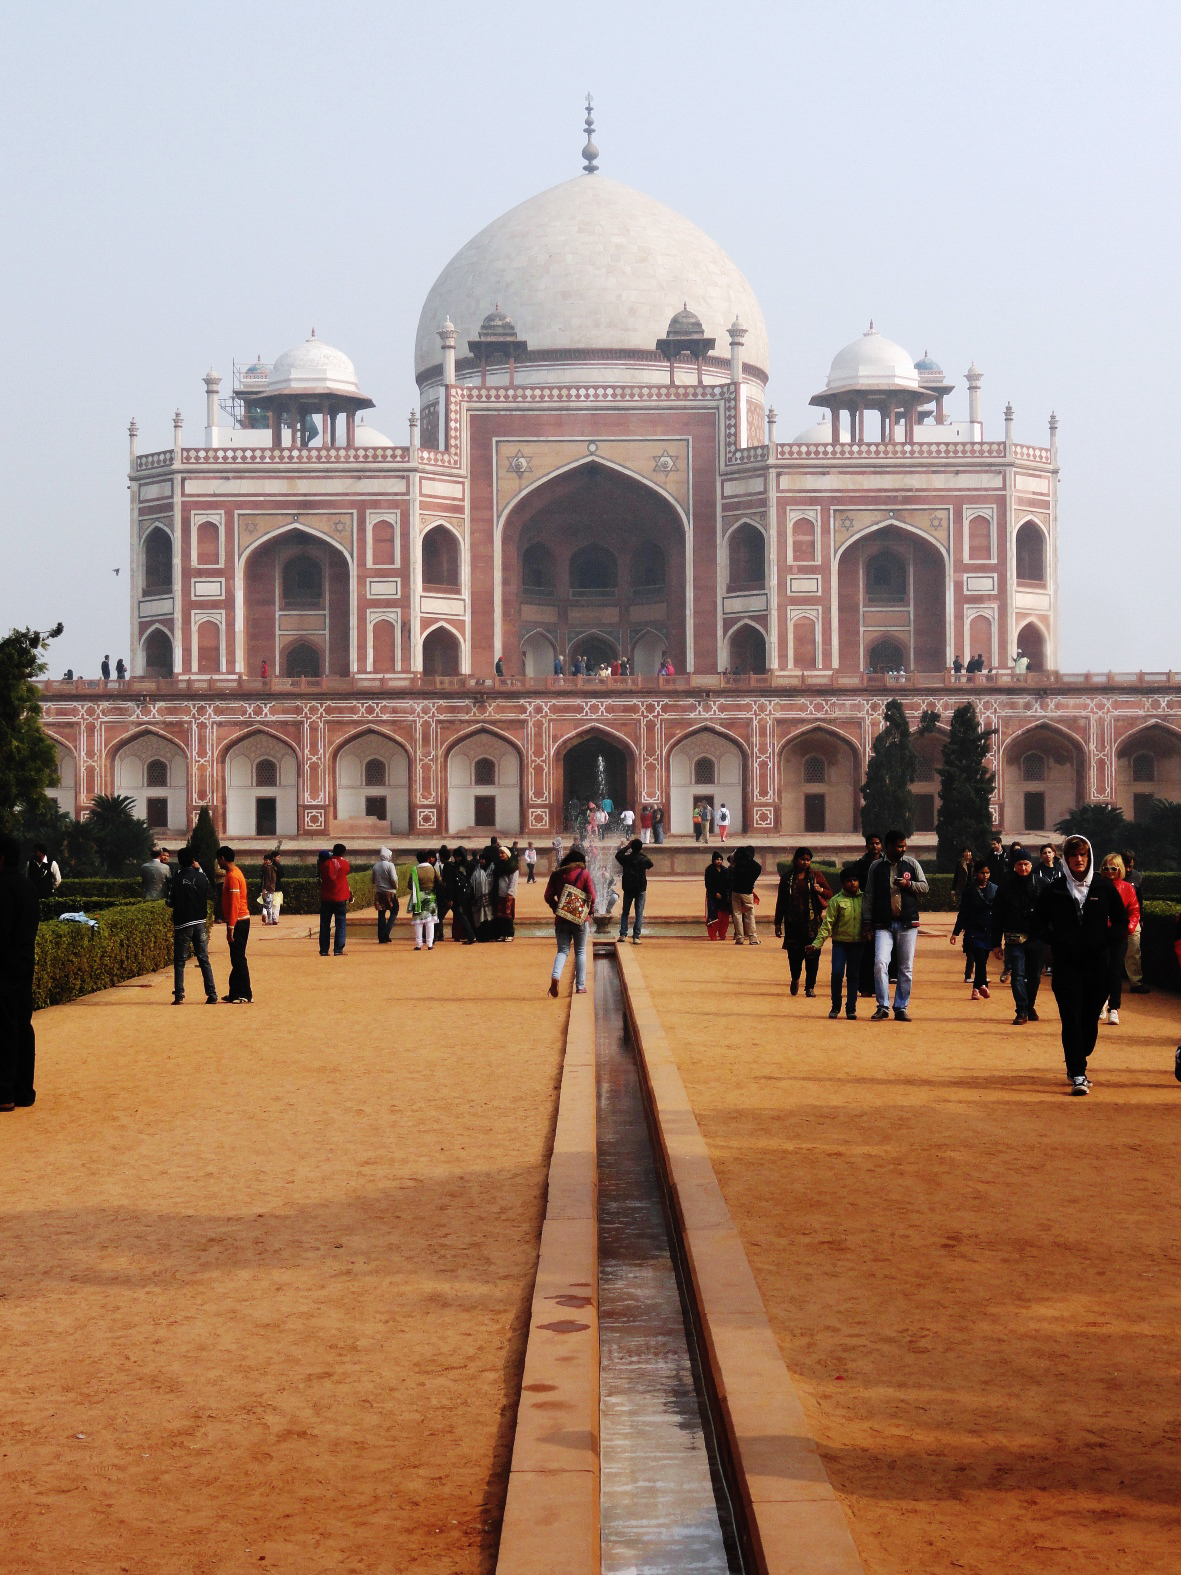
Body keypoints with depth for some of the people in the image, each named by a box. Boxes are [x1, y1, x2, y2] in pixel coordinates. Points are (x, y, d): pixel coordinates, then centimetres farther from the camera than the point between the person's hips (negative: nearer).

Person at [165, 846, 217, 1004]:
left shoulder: (176, 879, -10)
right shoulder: (201, 877, -1)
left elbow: (169, 901, -5)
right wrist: (199, 869, 16)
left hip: (182, 924, -3)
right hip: (200, 923, 3)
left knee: (179, 961, 5)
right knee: (204, 960, 7)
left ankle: (179, 995, -3)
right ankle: (212, 994, 1)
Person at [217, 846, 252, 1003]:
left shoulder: (232, 876, -16)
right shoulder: (233, 873, 15)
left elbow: (234, 904, -21)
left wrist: (230, 928, -21)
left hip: (238, 922, -10)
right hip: (240, 920, 10)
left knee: (238, 959, -8)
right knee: (236, 959, 13)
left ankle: (245, 995, -7)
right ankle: (235, 992, 18)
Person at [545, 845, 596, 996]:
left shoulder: (557, 874, 3)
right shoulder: (584, 873, -4)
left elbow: (548, 896, 3)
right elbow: (591, 896, -5)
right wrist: (590, 911, 10)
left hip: (561, 919, 2)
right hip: (580, 918, -2)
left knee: (562, 950, 6)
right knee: (580, 951, 9)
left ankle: (555, 976, -21)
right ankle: (580, 985, 8)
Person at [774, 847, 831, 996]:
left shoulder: (815, 875, 7)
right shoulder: (787, 877, 9)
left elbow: (830, 893, 10)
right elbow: (781, 900, 12)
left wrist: (820, 890, -13)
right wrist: (778, 922, 10)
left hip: (812, 921, -1)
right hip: (793, 922, 1)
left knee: (812, 955, -5)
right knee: (794, 953, 0)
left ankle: (810, 987, 3)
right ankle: (795, 979, 28)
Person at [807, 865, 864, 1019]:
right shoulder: (836, 900, -2)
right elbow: (827, 924, -5)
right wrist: (817, 943, -12)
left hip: (857, 943, 2)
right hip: (840, 942, -2)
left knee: (853, 976, 6)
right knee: (837, 973, -10)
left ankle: (851, 1008, 12)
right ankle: (835, 1006, 7)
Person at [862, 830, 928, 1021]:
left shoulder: (912, 864, 7)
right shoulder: (876, 867, 5)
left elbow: (925, 887, 9)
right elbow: (869, 896, 8)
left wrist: (909, 884, -10)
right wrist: (867, 921, 3)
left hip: (907, 923, 1)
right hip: (884, 924, -1)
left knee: (906, 968, 3)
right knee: (880, 963, -15)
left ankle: (901, 1008, 12)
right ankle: (883, 1007, -7)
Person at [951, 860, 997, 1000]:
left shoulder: (994, 889, 7)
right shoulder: (969, 890, 2)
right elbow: (963, 913, 4)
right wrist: (955, 932, 2)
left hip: (989, 931, 2)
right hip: (973, 930, -2)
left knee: (982, 960, 5)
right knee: (980, 958, -17)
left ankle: (976, 990, 15)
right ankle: (982, 985, -29)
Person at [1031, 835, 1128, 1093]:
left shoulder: (1105, 889, 5)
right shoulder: (1053, 891, 3)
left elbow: (1122, 921, 12)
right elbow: (1039, 924, 11)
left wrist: (1107, 942, -4)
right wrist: (1057, 942, -5)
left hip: (1098, 964, 2)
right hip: (1066, 964, -2)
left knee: (1090, 1019, 6)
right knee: (1071, 1019, -10)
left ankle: (1077, 1066, 24)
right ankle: (1077, 1075, -13)